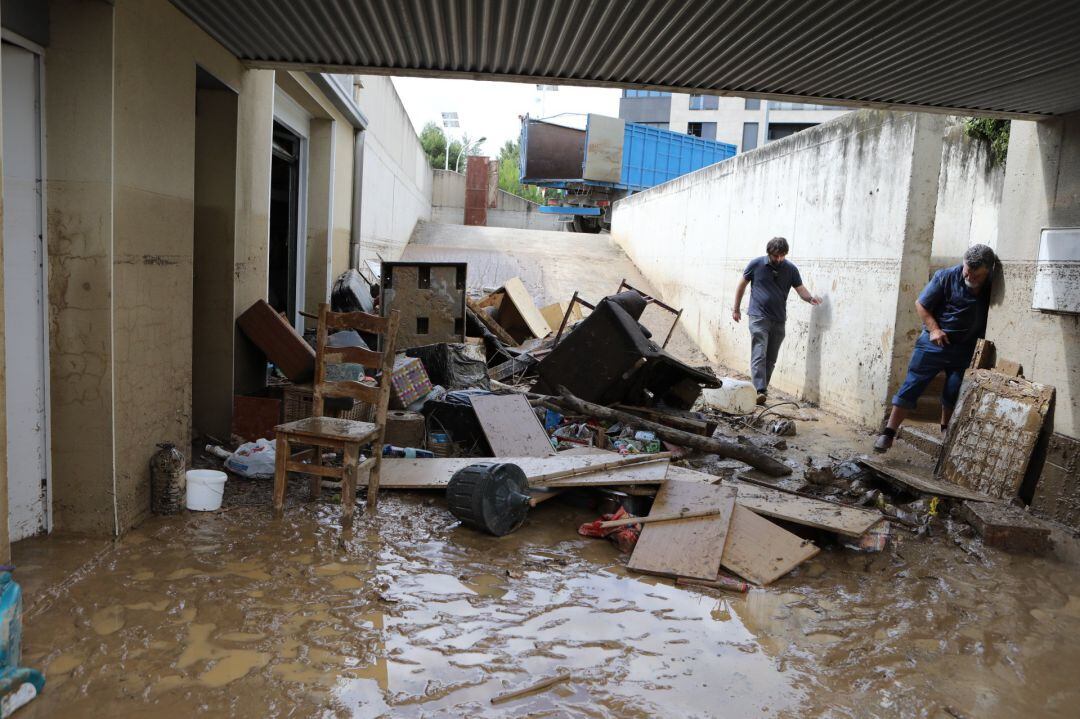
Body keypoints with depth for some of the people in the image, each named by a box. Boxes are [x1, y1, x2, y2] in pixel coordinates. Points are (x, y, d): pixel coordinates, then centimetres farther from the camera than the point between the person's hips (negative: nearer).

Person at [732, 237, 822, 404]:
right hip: (759, 317, -3)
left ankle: (763, 388, 20)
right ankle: (760, 391, -20)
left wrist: (810, 298, -22)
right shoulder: (756, 264, -2)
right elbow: (742, 285, 8)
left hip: (779, 320, 4)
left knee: (771, 359, 9)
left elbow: (800, 289, 1)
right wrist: (736, 309, 10)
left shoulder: (790, 269, 4)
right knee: (759, 355, -14)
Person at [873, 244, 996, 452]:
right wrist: (934, 329, -14)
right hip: (935, 341, -3)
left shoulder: (992, 288, -5)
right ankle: (889, 432, -4)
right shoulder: (946, 277, -12)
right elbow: (921, 304, -4)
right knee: (912, 386, -5)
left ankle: (946, 431, 33)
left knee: (954, 393, 11)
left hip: (965, 349, 3)